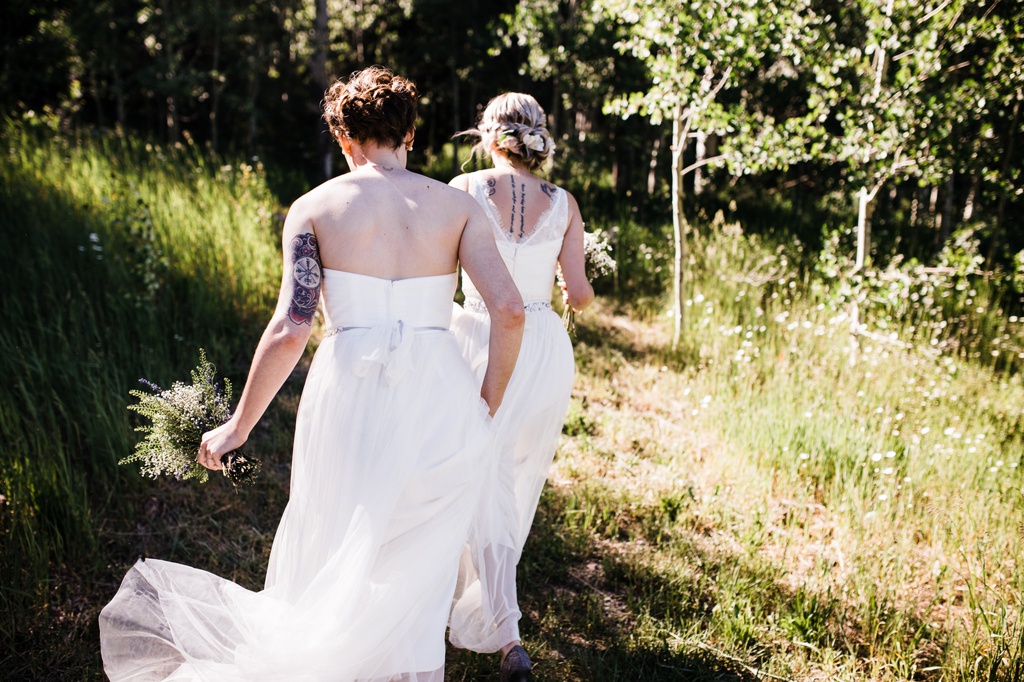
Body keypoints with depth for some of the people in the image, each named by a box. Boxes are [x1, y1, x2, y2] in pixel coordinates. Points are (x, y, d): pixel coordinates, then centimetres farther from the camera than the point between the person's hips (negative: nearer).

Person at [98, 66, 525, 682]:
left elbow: (290, 330, -7)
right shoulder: (458, 206, 4)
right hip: (440, 404, 1)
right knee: (418, 582, 13)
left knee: (335, 576, 17)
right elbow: (510, 309, -7)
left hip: (351, 400, -1)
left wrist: (238, 427, 2)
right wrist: (489, 402, 8)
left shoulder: (314, 207, 1)